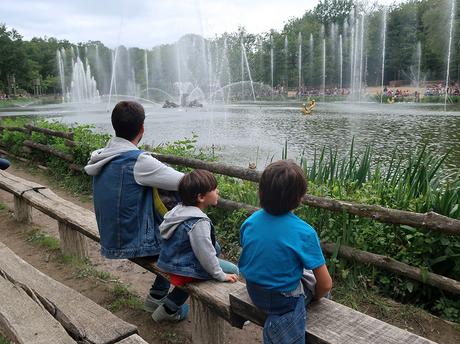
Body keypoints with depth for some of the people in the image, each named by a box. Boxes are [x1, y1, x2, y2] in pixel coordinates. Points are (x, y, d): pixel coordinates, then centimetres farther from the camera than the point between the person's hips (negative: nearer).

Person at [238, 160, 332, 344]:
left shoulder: (249, 222, -11)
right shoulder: (304, 232, -25)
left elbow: (246, 263, 4)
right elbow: (325, 284, -17)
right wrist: (314, 297, 4)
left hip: (254, 295, 5)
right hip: (284, 302, -5)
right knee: (316, 282, 23)